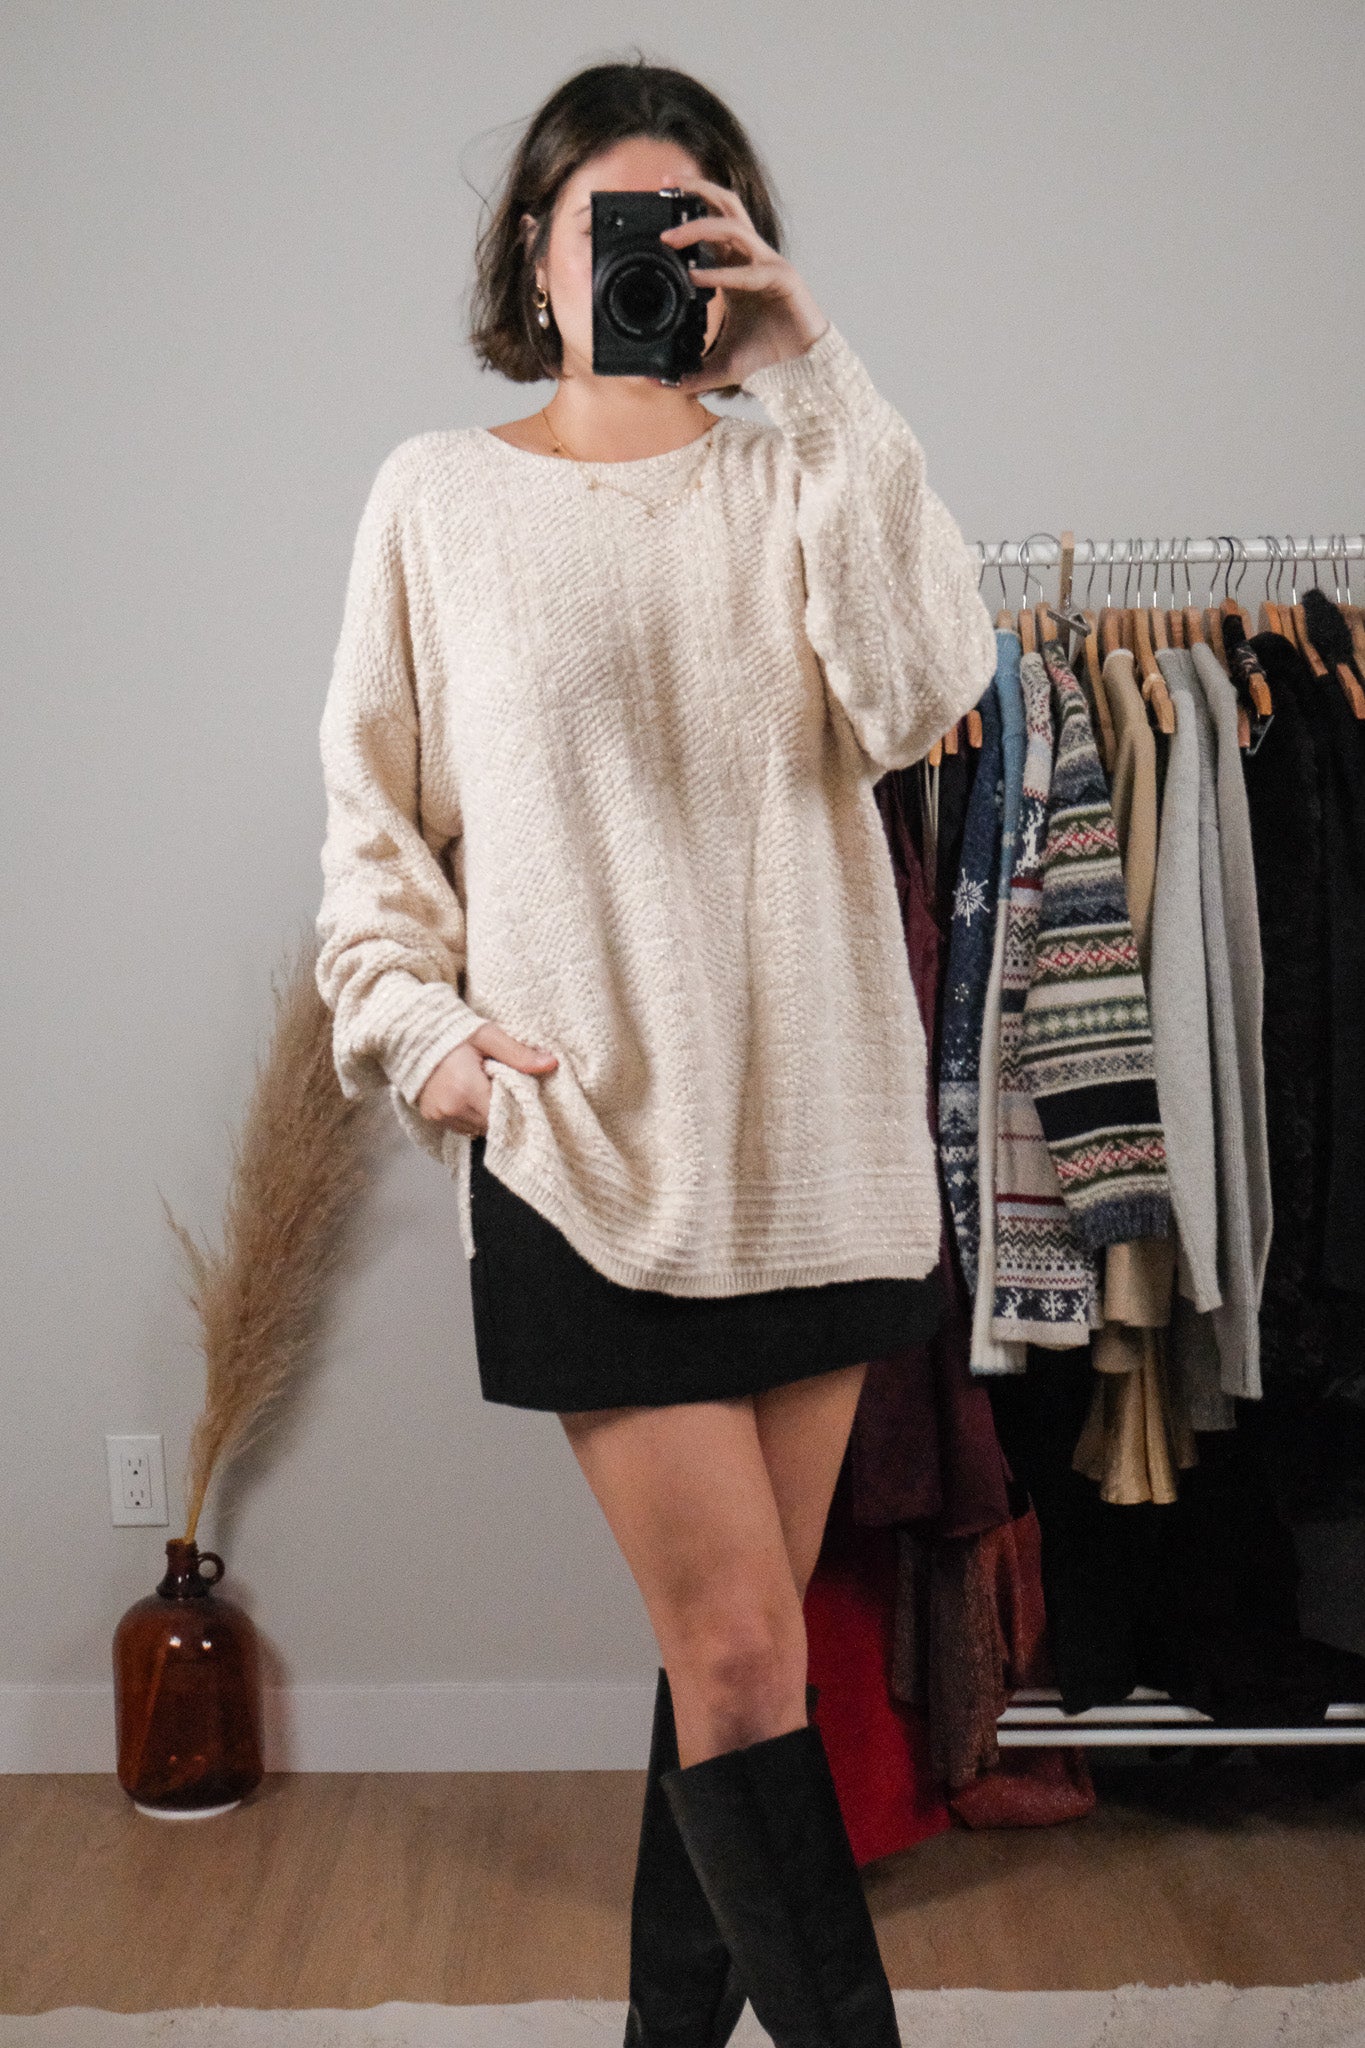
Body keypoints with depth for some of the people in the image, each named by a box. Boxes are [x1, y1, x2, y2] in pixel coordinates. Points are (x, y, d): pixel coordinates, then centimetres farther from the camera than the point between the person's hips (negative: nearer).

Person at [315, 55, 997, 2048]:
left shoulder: (790, 479, 9)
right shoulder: (440, 496, 7)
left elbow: (922, 696, -10)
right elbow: (372, 817, 9)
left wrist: (817, 379, -9)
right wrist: (419, 1030, -7)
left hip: (813, 1132, 3)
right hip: (586, 1139, -2)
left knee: (731, 1635, 11)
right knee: (742, 1649, -6)